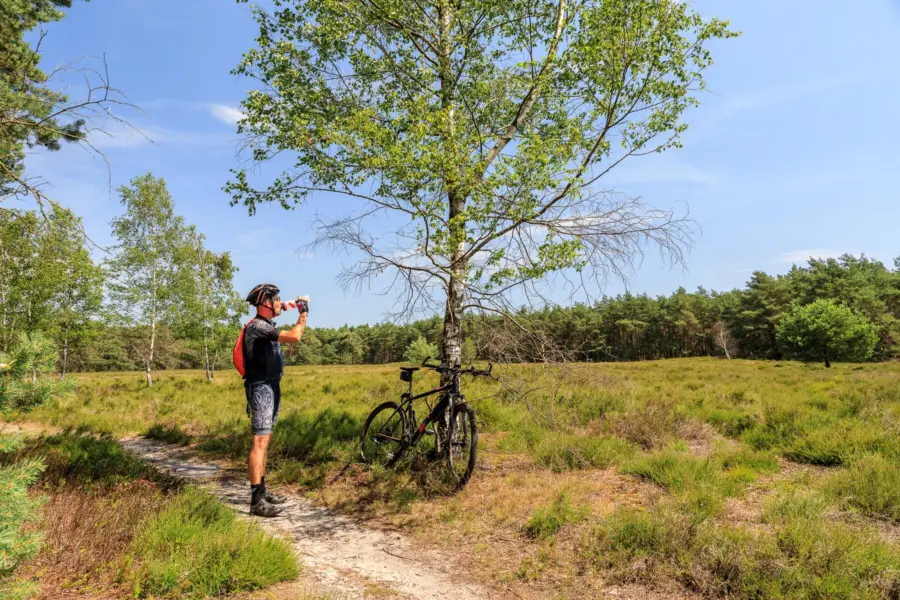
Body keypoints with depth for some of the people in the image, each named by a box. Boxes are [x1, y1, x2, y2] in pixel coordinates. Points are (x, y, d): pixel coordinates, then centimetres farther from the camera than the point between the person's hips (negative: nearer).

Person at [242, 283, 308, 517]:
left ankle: (262, 490, 22)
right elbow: (295, 337, -25)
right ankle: (257, 501, -11)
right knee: (260, 441, -12)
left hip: (271, 387, 11)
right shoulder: (257, 326, -18)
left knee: (265, 440, 14)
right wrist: (303, 313, -13)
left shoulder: (267, 326, 15)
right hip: (261, 388, -11)